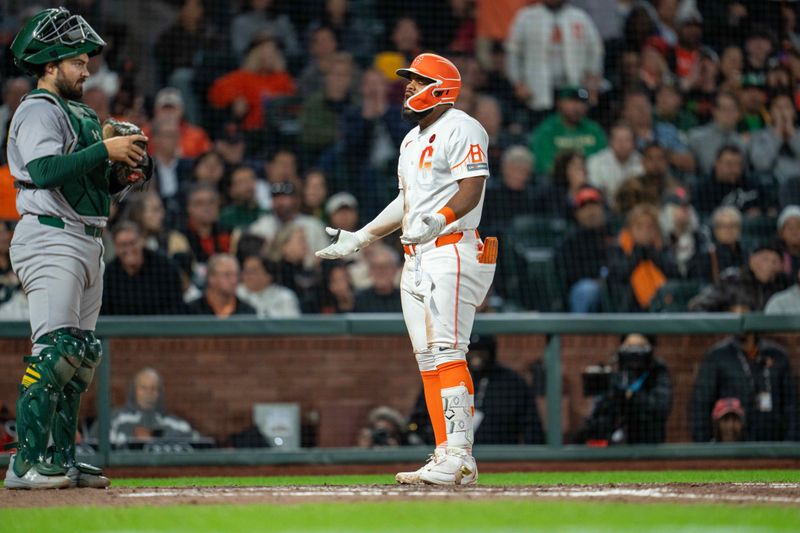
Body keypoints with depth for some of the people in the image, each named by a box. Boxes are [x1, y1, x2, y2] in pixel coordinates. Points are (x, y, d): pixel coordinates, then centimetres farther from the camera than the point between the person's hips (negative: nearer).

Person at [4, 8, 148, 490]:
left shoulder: (79, 115, 22)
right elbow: (45, 170, -23)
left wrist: (124, 173, 4)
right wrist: (106, 149, -21)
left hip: (87, 242, 10)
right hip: (51, 237, -10)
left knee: (81, 355, 8)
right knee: (55, 350, -16)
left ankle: (61, 460, 12)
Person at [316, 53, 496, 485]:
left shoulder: (460, 128, -6)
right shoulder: (412, 140, 23)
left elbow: (472, 189, -18)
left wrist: (439, 219, -34)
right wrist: (359, 239, 28)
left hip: (452, 251, -10)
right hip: (416, 258, 10)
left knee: (446, 352, -17)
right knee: (428, 359, 5)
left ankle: (458, 457, -21)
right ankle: (447, 457, 5)